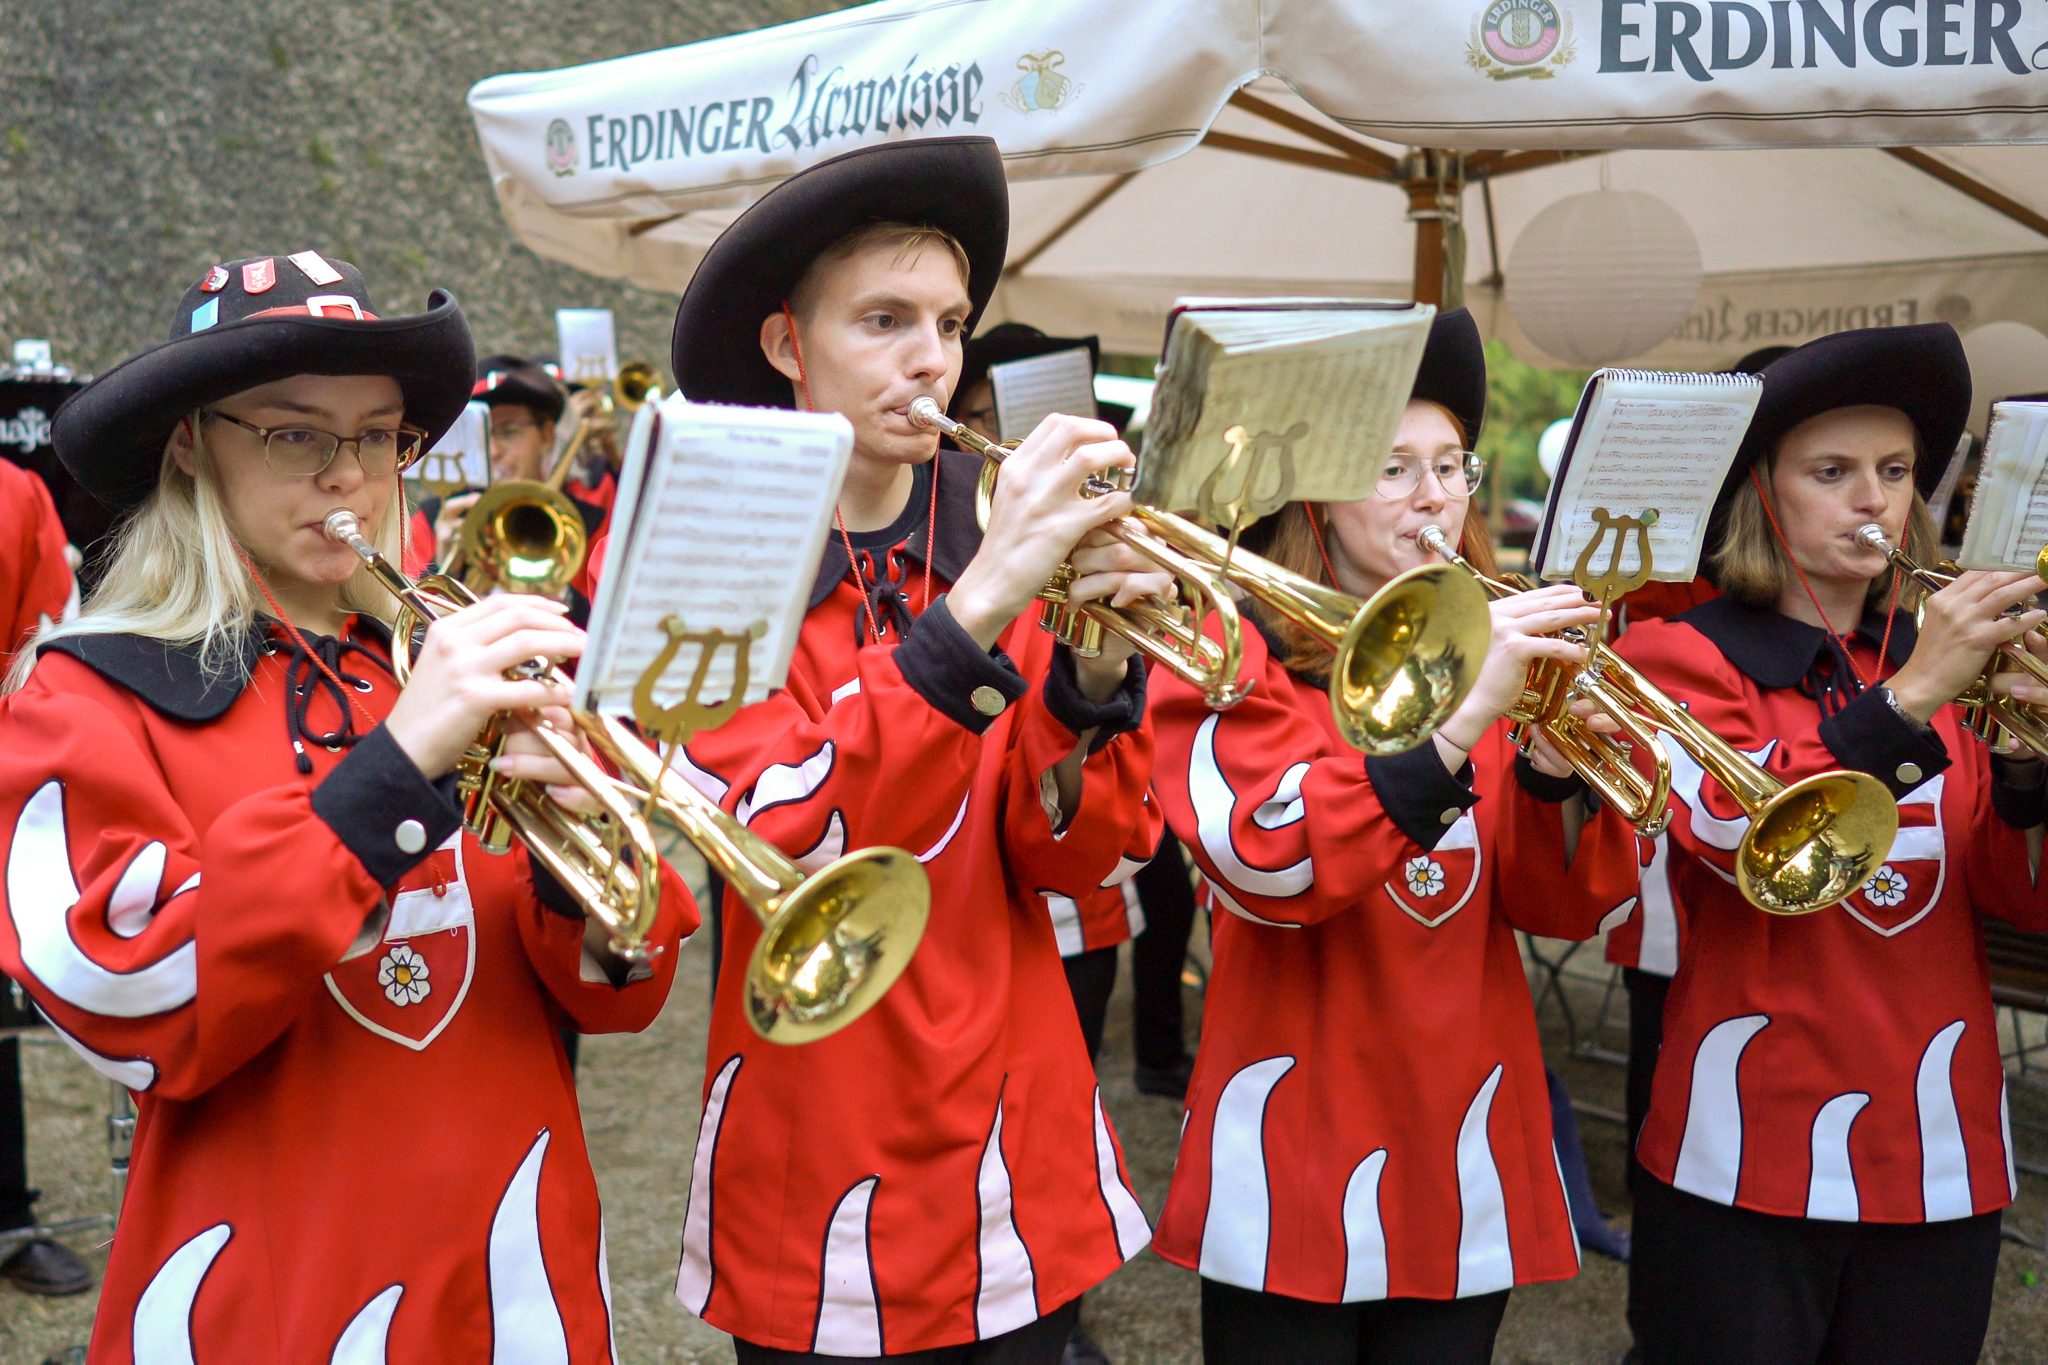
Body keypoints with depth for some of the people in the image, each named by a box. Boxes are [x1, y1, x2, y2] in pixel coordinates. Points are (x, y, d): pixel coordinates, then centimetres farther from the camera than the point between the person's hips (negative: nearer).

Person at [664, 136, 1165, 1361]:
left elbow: (1073, 858, -5)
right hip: (823, 1181, -3)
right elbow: (784, 849, -24)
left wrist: (1093, 673, -23)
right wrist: (969, 611, -33)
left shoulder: (1002, 538, 1)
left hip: (1020, 1158, 3)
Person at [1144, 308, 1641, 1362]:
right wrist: (1460, 715, -30)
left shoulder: (1493, 642, 10)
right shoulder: (1236, 648, -5)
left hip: (1466, 1172, 5)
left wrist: (1555, 763, -17)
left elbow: (1565, 906, 2)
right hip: (1296, 1158, -5)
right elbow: (1269, 864, -23)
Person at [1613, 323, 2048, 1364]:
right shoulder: (1683, 654, -4)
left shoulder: (1947, 654, 10)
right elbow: (1731, 831, -22)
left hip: (1941, 1159, 5)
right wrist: (1907, 695, -27)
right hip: (1749, 1159, -4)